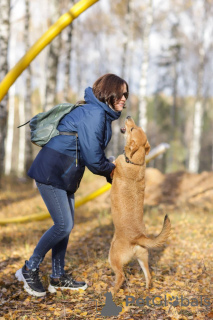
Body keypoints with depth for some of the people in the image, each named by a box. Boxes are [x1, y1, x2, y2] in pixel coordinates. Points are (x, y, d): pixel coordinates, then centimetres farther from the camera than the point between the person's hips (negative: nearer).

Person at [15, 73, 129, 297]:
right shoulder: (94, 114, -19)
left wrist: (110, 169, 4)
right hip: (52, 171, -10)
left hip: (64, 175, 10)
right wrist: (111, 170, -2)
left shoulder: (103, 114, 13)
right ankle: (29, 269, 7)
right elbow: (93, 158, -20)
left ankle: (58, 278, 22)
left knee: (66, 224, 12)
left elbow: (93, 152, 17)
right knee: (63, 225, -10)